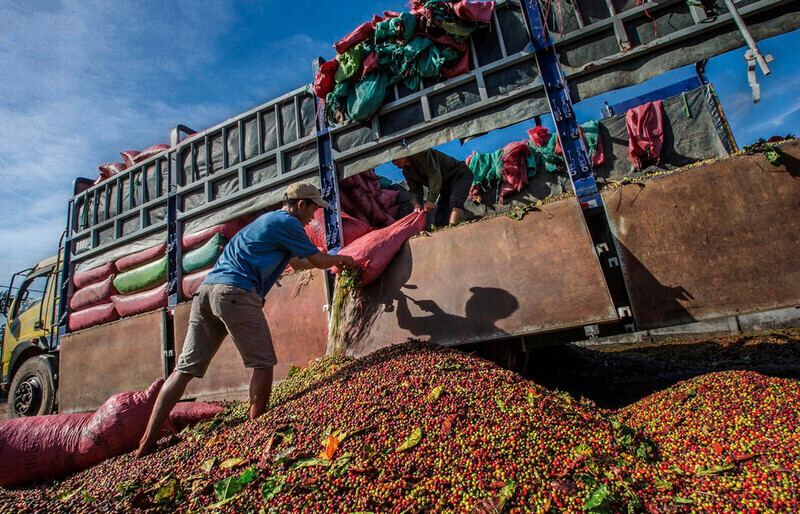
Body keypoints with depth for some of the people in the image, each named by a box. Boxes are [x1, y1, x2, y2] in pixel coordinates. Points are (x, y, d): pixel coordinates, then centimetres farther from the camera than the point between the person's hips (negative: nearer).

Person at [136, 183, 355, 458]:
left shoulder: (267, 220, 31)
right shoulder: (287, 222, 2)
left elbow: (297, 262, 42)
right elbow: (319, 259, 7)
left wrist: (331, 262, 48)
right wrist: (341, 259, 27)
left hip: (206, 290, 9)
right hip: (235, 292, -9)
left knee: (186, 368, 7)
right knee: (263, 363, 1)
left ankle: (147, 442, 9)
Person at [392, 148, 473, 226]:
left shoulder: (422, 154, -23)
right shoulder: (406, 171, 4)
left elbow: (435, 175, -28)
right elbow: (414, 190, 1)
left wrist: (431, 200, -31)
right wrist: (416, 204, -21)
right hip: (446, 186, 9)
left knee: (454, 205, -34)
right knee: (440, 217, -4)